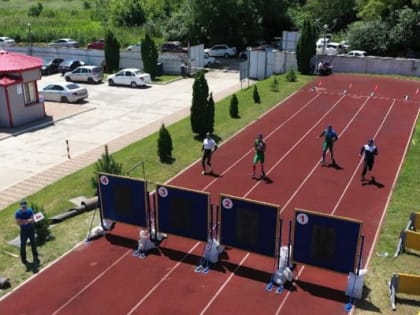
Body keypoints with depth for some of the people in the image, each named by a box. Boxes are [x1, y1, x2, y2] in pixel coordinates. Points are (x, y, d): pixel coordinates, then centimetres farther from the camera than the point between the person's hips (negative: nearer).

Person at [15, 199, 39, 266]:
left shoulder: (30, 210, -6)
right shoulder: (18, 213, -15)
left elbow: (32, 220, -10)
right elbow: (18, 223, -20)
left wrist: (24, 221, -26)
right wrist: (28, 221, -23)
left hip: (31, 229, 3)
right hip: (24, 230, -3)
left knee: (33, 243, 14)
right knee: (23, 245, 5)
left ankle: (35, 257, 28)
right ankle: (23, 259, 19)